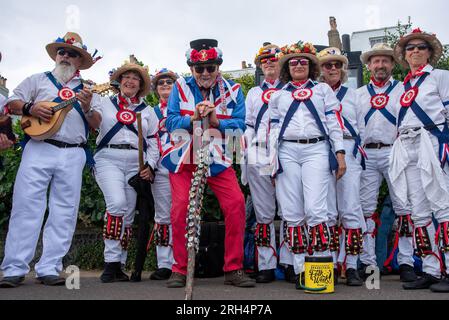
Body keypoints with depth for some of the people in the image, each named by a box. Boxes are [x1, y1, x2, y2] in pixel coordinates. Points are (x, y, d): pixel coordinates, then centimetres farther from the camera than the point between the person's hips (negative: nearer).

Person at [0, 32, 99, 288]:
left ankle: (49, 268, 4)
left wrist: (87, 108, -8)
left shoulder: (87, 90, 19)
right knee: (26, 205, -7)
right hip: (39, 149, -1)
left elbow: (96, 125, 11)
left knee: (65, 212, -2)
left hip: (73, 154, 1)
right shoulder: (38, 80, 18)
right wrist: (31, 108, -8)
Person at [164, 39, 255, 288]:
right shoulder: (181, 87, 1)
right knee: (180, 207, -9)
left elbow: (239, 125, -10)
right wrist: (193, 118, -24)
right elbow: (171, 122, -7)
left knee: (236, 203, -14)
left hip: (218, 158, 0)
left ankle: (234, 269, -1)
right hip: (184, 158, 0)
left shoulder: (232, 90, 0)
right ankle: (180, 269, 6)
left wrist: (216, 120, -26)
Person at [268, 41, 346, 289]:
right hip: (287, 152, 2)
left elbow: (334, 122, 9)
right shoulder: (278, 95, 20)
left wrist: (340, 153, -1)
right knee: (293, 213, -2)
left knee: (315, 209, -14)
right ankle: (301, 270, 4)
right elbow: (274, 129, 16)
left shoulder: (323, 90, 16)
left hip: (316, 150, -2)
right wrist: (272, 163, 9)